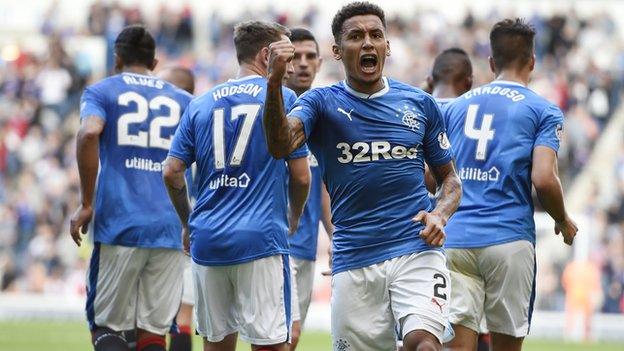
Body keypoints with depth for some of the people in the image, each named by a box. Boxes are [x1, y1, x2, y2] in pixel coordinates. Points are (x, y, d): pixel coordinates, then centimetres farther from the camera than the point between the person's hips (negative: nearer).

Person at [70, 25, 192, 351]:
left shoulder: (101, 91, 7)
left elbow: (89, 133, -13)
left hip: (118, 224, -2)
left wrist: (86, 203, -8)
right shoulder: (182, 100, 16)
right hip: (170, 228, 2)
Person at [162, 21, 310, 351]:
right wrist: (294, 218, 19)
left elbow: (172, 172, 8)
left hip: (207, 238, 5)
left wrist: (188, 224, 23)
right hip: (260, 237, -5)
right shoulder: (282, 98, -1)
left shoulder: (201, 104, 11)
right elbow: (301, 177, -1)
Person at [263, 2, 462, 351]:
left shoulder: (420, 104, 10)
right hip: (354, 262, 0)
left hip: (417, 250, 0)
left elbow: (450, 178, 19)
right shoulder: (322, 102, 5)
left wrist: (440, 216, -4)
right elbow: (280, 146, -16)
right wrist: (275, 82, -32)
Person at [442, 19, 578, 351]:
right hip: (509, 240, -3)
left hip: (455, 239, 3)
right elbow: (543, 180, -9)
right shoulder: (543, 111, 2)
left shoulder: (455, 107, 15)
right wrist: (563, 221, 9)